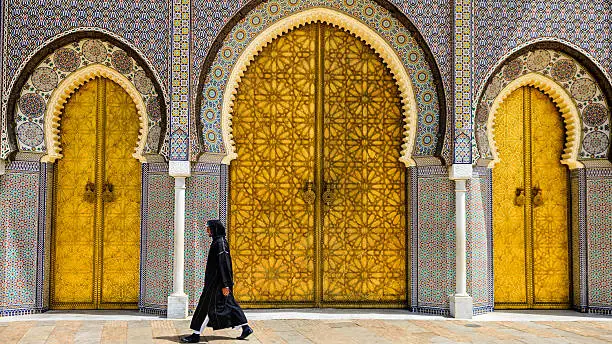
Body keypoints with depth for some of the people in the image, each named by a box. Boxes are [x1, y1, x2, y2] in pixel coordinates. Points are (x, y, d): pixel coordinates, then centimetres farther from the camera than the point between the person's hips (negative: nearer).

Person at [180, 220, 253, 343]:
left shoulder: (220, 243, -17)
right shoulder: (217, 241, 14)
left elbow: (224, 264, -21)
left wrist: (225, 285, -23)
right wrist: (213, 281, 24)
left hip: (216, 281, -10)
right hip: (214, 279, 10)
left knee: (206, 305, -4)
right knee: (228, 305, 12)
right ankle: (246, 328, 14)